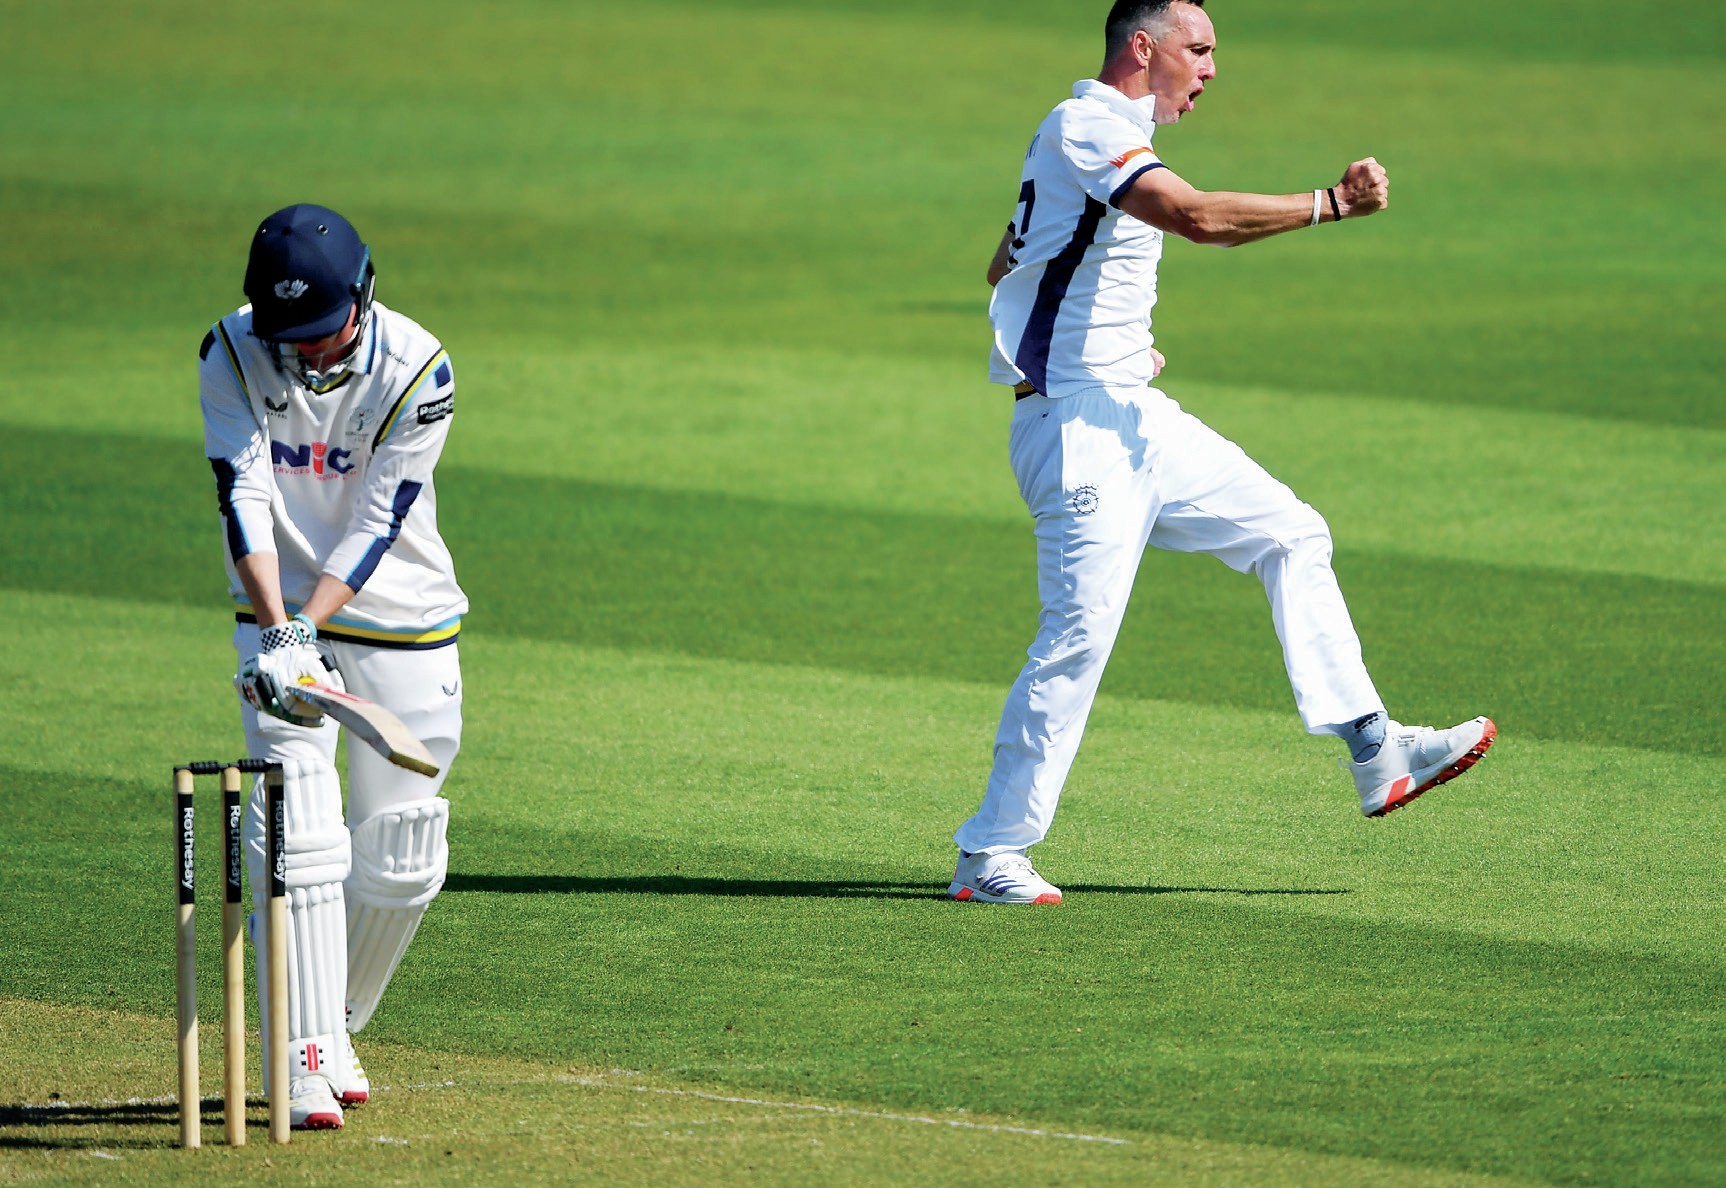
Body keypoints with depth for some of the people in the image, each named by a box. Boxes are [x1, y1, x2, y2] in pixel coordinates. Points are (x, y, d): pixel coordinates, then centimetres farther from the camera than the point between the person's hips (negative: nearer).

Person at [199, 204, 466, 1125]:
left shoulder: (416, 370, -17)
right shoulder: (233, 354, -13)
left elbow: (378, 524, -18)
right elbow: (244, 497, -19)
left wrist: (311, 624, -29)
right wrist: (280, 632, -31)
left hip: (399, 613, 0)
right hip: (282, 615, 0)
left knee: (399, 862, 3)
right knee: (299, 834, -14)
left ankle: (336, 1024, 26)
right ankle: (303, 1059, -15)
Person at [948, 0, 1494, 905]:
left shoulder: (1099, 137, 18)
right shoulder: (1089, 128, -14)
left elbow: (1006, 266, 26)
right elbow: (1198, 217, -31)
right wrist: (1332, 203, -28)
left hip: (1136, 419, 10)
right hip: (1079, 426, -10)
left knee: (1289, 534, 9)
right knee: (1081, 630, -14)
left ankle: (1375, 756, 8)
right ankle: (990, 859, -9)